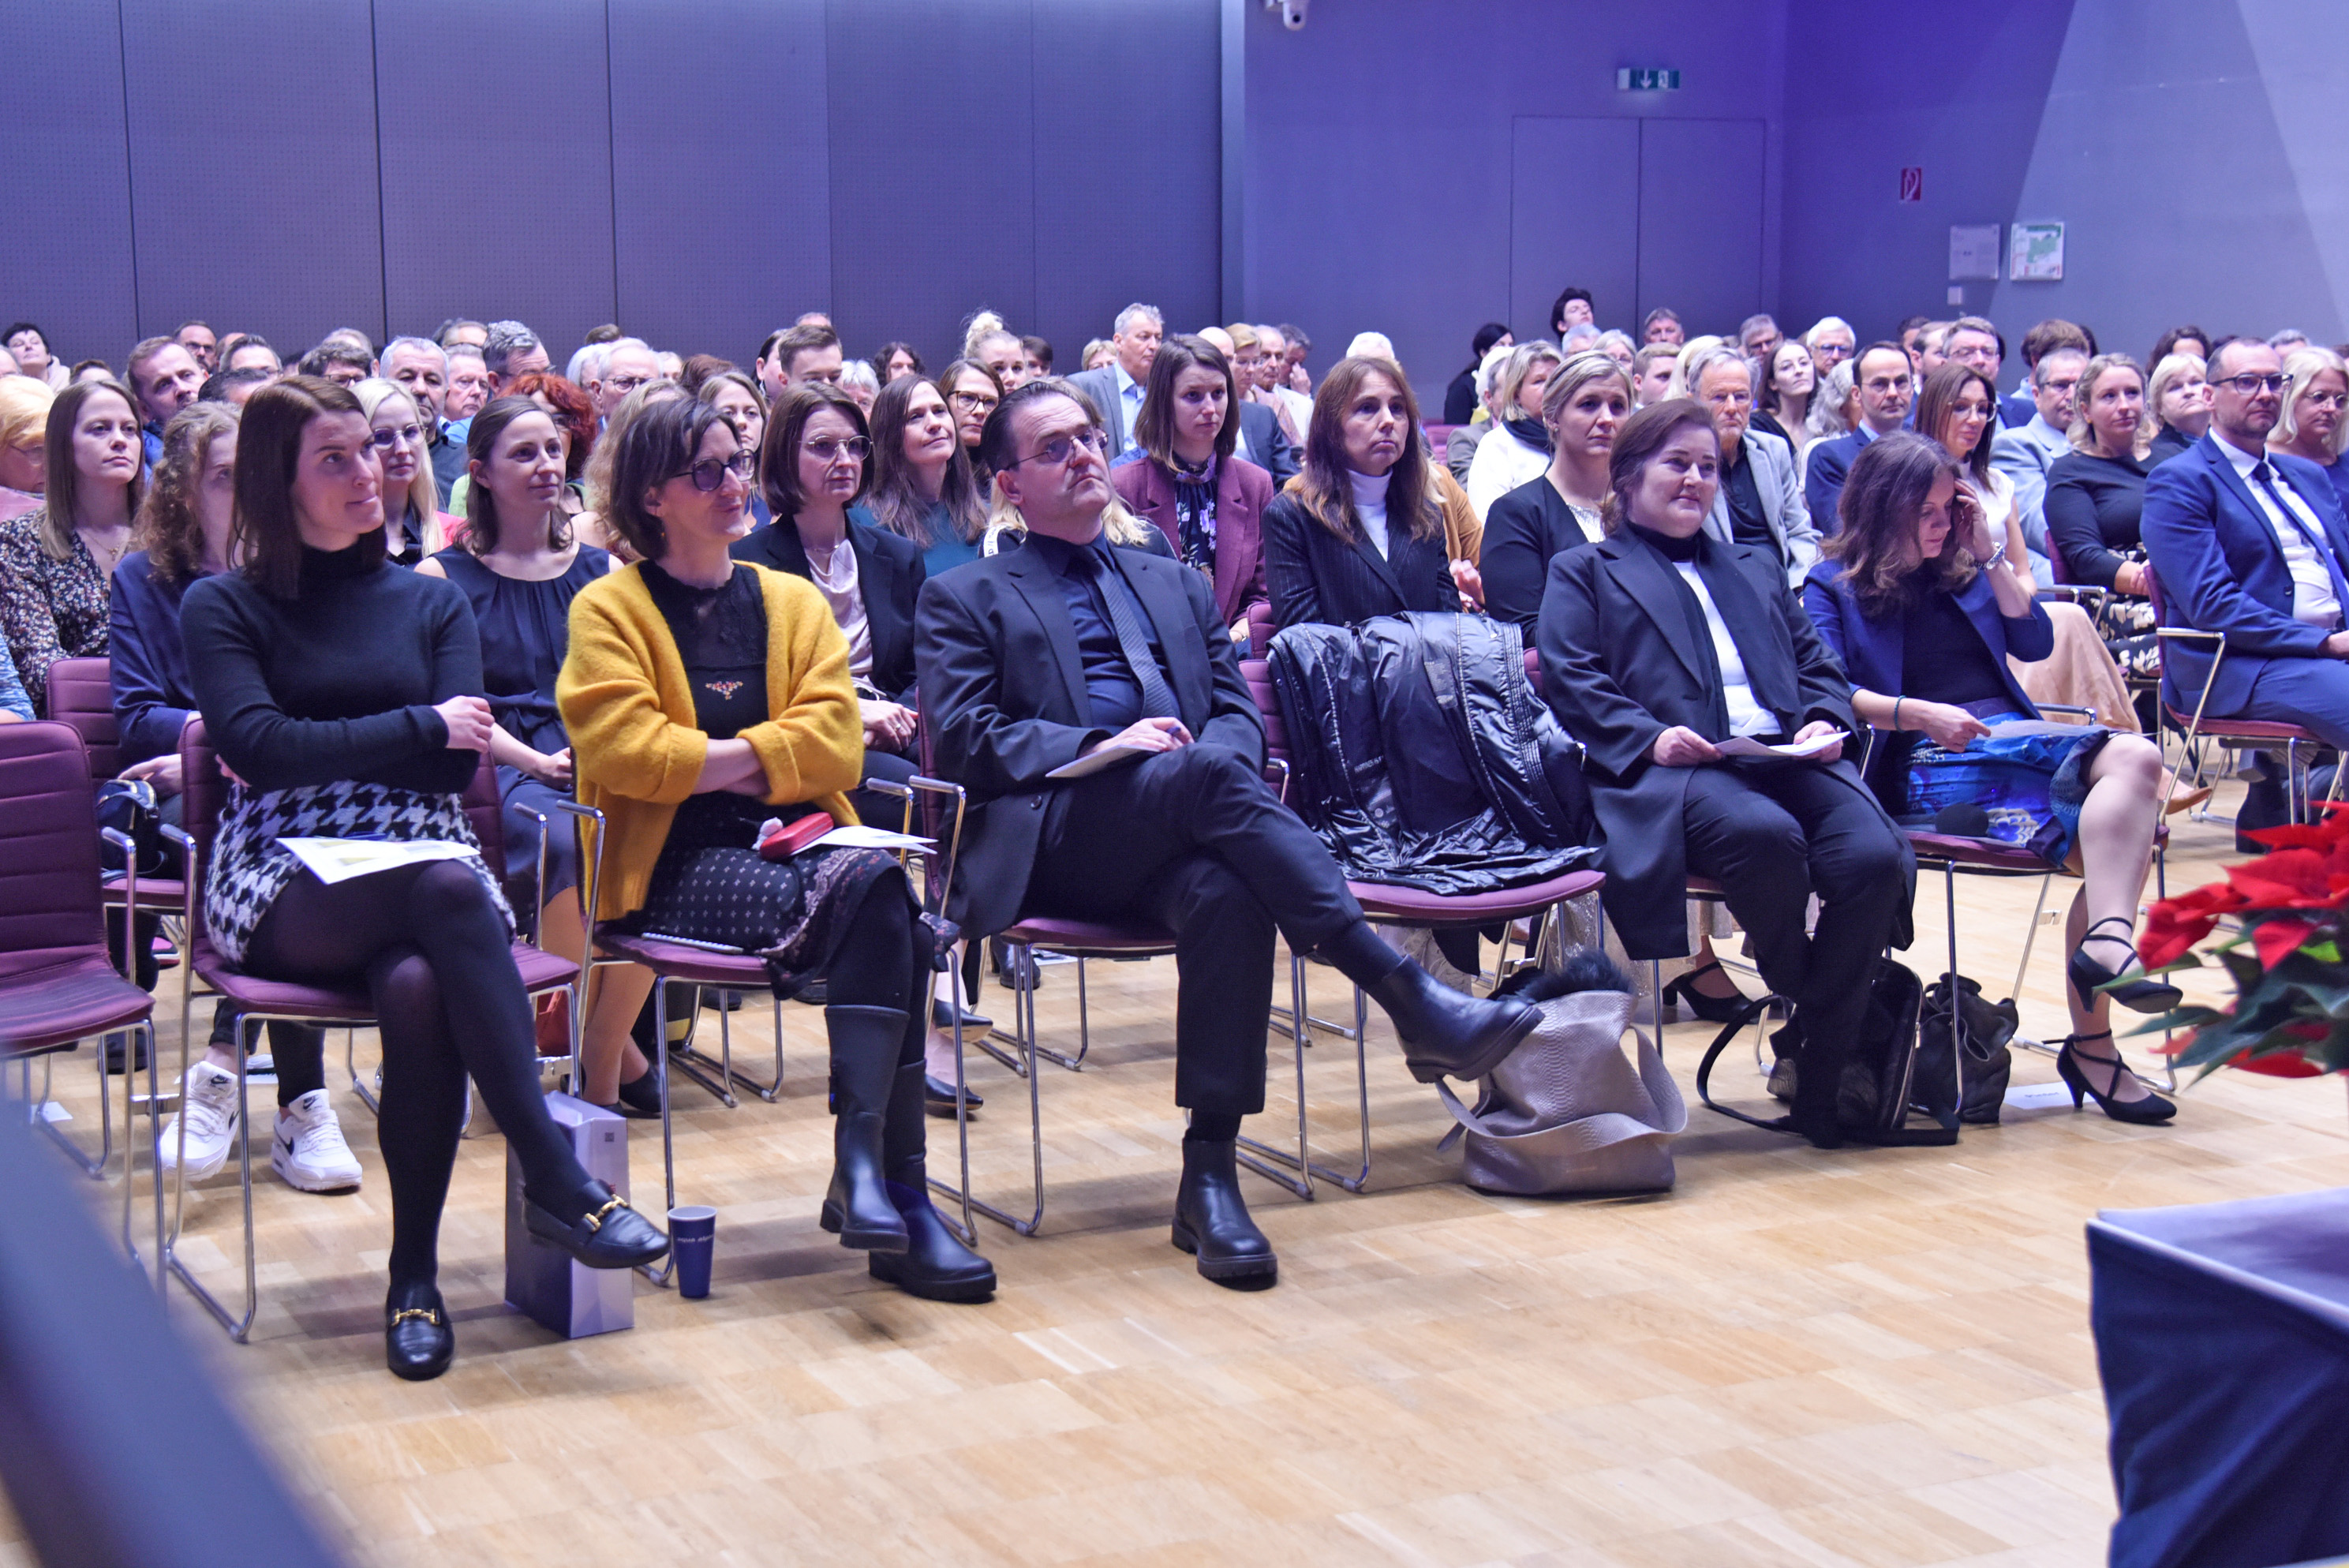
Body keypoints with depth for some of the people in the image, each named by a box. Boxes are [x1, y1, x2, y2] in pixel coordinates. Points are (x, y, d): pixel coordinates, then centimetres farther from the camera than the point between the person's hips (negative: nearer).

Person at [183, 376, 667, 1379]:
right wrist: (422, 726, -7)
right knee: (447, 890, -37)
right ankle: (555, 1181, -37)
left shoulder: (431, 605, 18)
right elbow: (259, 748, -9)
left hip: (422, 856, 3)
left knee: (418, 985, -35)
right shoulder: (223, 607, 9)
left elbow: (457, 765, 4)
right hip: (284, 884, -2)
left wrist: (315, 752, -4)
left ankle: (416, 1275, -24)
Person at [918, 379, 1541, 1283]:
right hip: (1051, 842, -3)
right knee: (1211, 772, -35)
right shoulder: (964, 600, 18)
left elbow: (1240, 711, 19)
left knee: (1227, 892, -36)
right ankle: (1407, 997, -43)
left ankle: (1210, 1177, -35)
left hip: (1170, 841, 3)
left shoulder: (1177, 587, 31)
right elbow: (964, 737, 2)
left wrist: (1206, 746, -7)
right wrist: (1100, 746, -13)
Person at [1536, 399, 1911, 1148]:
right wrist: (1648, 738, -14)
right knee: (1764, 835, -39)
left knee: (1875, 858, -27)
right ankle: (1798, 998, -11)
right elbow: (1569, 681, 3)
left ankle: (1823, 1067, -15)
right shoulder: (1585, 573, 19)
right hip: (1674, 770, -5)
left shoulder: (1754, 568, 36)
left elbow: (1817, 663, 28)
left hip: (1792, 757, 5)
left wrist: (1824, 719, 4)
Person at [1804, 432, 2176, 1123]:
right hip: (1927, 768, -6)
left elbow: (2034, 643, 16)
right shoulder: (1833, 587, 9)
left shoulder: (1960, 567, 25)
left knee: (2135, 756, -29)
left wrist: (1991, 555, 9)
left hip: (2014, 735, 6)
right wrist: (1921, 715, -19)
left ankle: (2105, 958, -41)